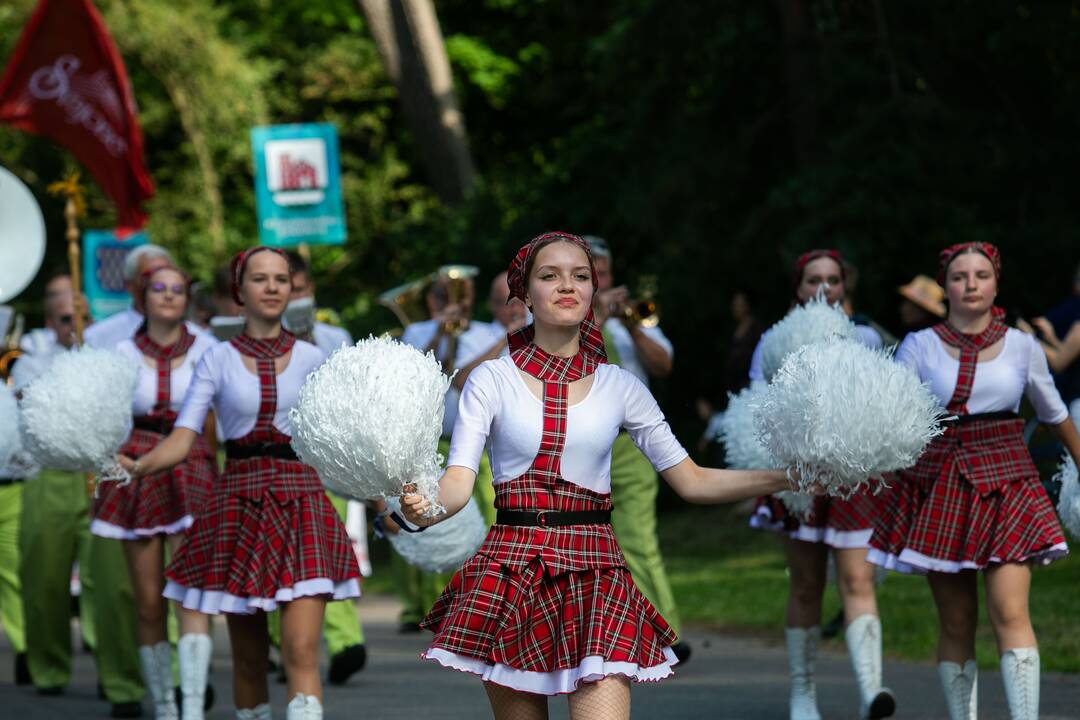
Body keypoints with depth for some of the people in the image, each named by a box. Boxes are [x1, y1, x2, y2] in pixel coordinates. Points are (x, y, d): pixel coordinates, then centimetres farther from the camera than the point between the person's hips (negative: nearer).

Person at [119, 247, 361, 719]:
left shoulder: (309, 359, 7)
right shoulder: (218, 360, 5)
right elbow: (181, 440, -4)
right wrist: (137, 466, -23)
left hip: (300, 500, -1)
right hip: (239, 501, 1)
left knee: (302, 654, -14)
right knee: (248, 658, 7)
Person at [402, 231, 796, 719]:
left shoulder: (619, 387, 8)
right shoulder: (493, 380, 3)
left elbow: (693, 481, 9)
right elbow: (458, 481, -8)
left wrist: (790, 476, -4)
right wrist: (423, 509, -32)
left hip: (595, 573, 1)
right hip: (511, 566, 0)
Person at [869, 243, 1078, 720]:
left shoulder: (1022, 348, 5)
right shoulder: (920, 347, 2)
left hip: (1005, 484, -1)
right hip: (940, 485, 1)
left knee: (1010, 612, -15)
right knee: (956, 623, 4)